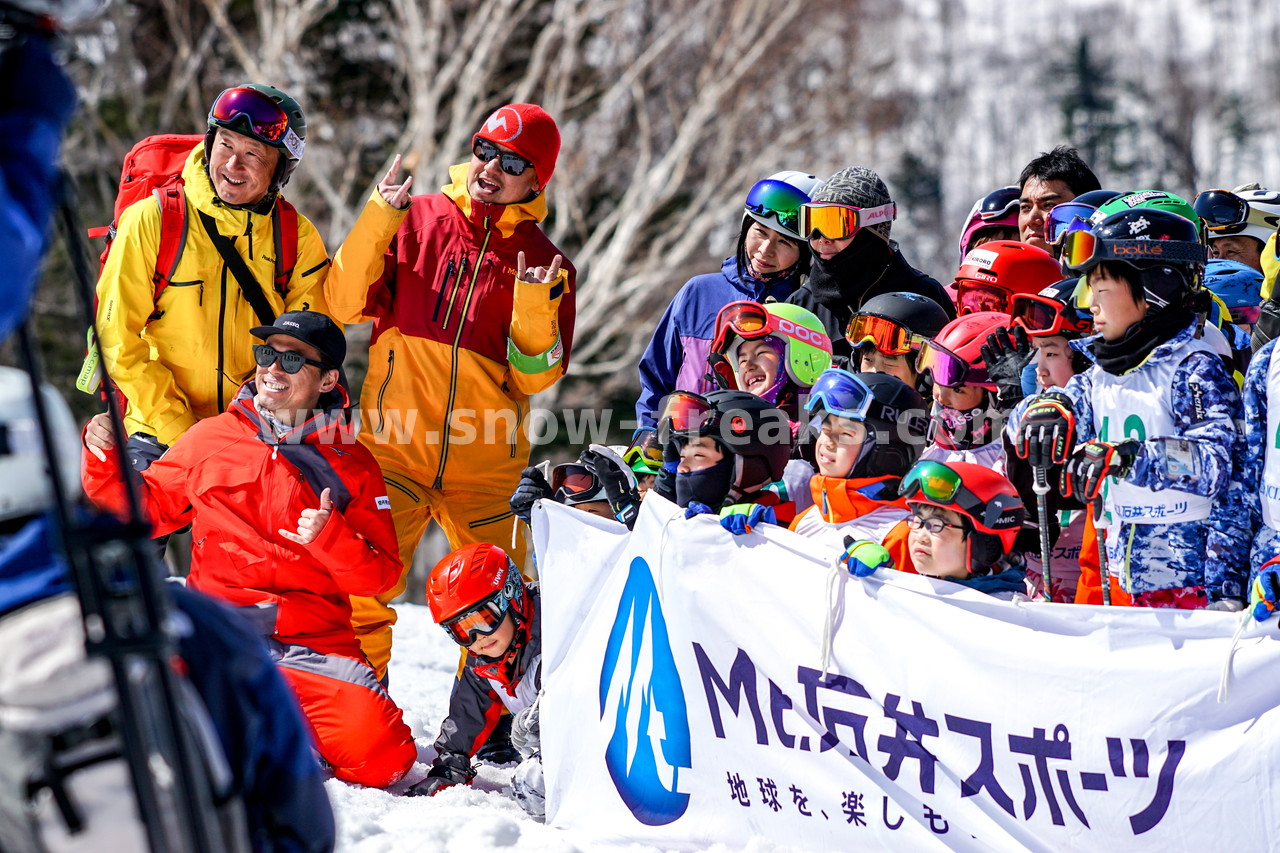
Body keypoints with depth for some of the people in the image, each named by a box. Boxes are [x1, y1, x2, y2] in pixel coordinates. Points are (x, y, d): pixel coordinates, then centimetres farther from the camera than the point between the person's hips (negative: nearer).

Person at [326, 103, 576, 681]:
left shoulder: (546, 265, 6)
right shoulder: (415, 221, 6)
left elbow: (536, 376, 0)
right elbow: (346, 304, -3)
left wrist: (536, 305, -16)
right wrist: (379, 219, -12)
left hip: (487, 462, 1)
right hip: (394, 444, -1)